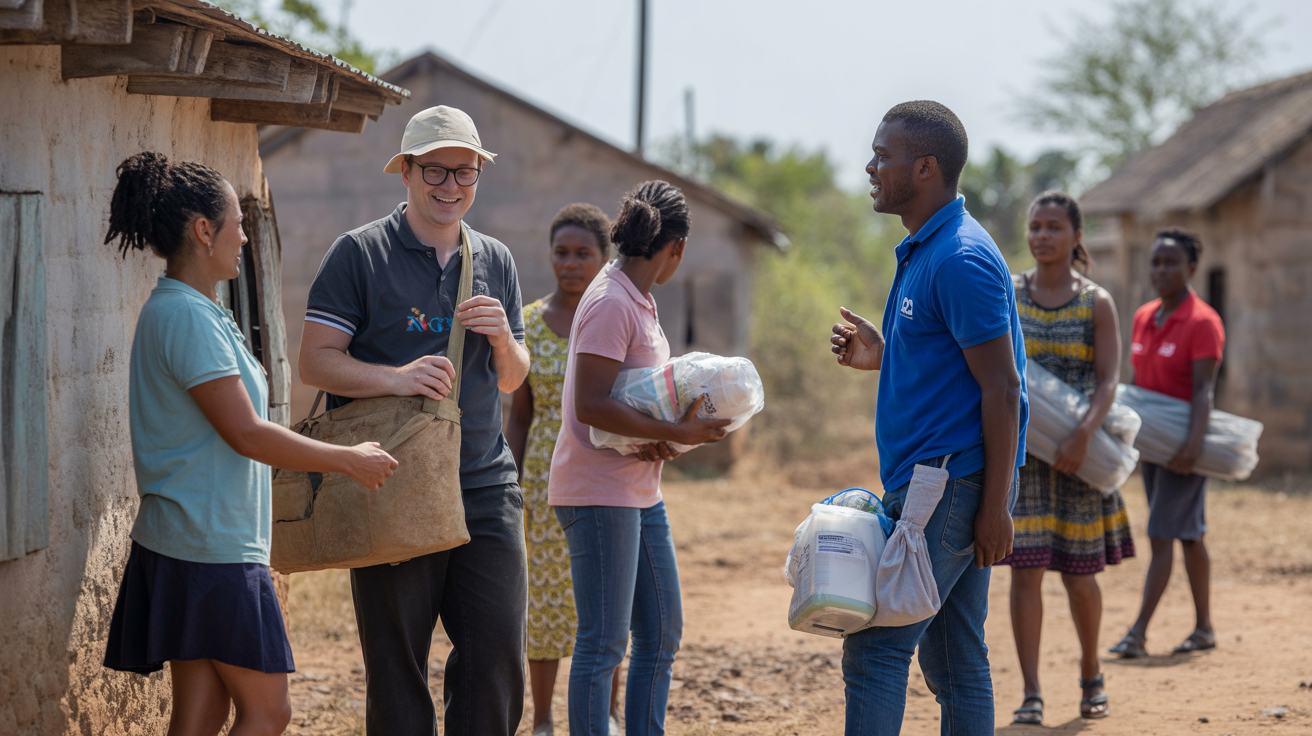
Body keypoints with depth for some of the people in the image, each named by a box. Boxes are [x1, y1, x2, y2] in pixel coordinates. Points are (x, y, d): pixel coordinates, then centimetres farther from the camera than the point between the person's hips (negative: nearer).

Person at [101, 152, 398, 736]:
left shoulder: (172, 310, 15)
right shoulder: (187, 316, -17)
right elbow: (246, 434, -19)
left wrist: (323, 461, 25)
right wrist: (349, 459, -10)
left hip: (184, 544, 10)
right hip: (213, 547, -10)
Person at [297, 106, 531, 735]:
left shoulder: (495, 261, 15)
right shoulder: (360, 254, -1)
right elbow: (315, 362, -6)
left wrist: (502, 338, -3)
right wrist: (395, 379, -22)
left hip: (486, 488, 4)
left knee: (498, 655, 1)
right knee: (396, 664, 2)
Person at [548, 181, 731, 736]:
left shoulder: (637, 299, 13)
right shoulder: (611, 303, -16)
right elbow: (590, 405, -23)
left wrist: (657, 434, 1)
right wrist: (675, 433, -21)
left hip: (640, 492, 10)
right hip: (599, 494, -10)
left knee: (662, 634, 13)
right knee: (605, 642, -6)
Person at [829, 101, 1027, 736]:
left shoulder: (961, 260, -16)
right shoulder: (922, 251, 16)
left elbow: (1002, 387, -18)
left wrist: (995, 505, -19)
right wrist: (882, 356, 11)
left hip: (947, 486, -10)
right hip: (935, 486, 10)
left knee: (875, 650, -11)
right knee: (953, 659, 11)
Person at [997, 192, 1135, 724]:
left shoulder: (1096, 303, 0)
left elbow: (1109, 380, -9)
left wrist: (1084, 433, -24)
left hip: (1077, 453, 0)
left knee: (1079, 574, 8)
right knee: (1025, 568, -7)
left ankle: (1091, 677, 30)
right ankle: (1031, 694, -3)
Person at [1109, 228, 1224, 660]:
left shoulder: (1202, 322, -12)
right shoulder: (1143, 318, 10)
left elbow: (1204, 390, -19)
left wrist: (1194, 443, -29)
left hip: (1183, 443, -7)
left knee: (1162, 535, -10)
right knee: (1189, 535, 13)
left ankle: (1138, 633, -12)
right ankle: (1204, 628, 21)